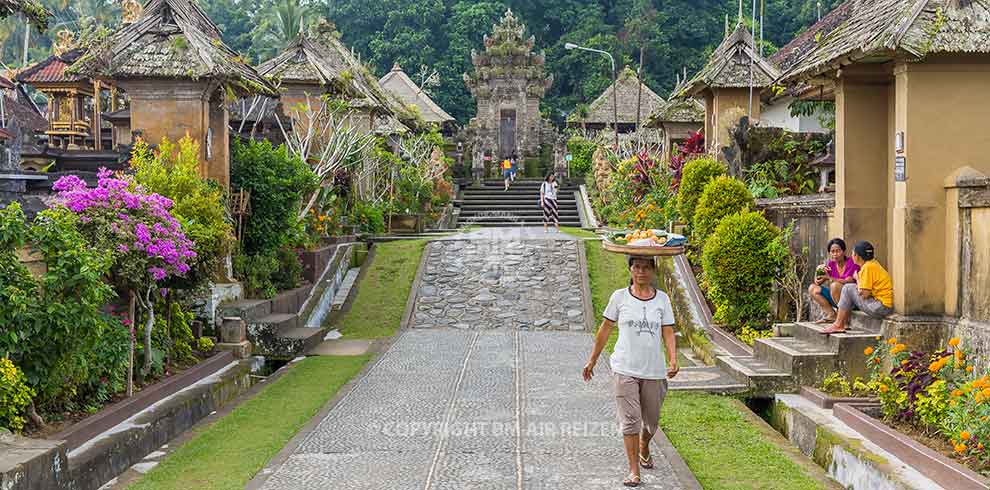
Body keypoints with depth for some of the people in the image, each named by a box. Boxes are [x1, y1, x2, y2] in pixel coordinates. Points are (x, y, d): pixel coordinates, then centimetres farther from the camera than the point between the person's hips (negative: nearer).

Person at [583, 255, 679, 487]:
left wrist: (673, 361, -15)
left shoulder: (662, 299, 4)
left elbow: (668, 333, 1)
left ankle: (644, 449, 45)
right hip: (626, 369, -2)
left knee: (651, 420, 14)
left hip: (654, 370, 2)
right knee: (630, 420, -8)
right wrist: (592, 360, 11)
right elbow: (605, 329, 8)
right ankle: (634, 471, -2)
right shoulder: (619, 297, 0)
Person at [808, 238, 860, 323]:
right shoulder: (831, 264, 4)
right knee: (812, 288, -6)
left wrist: (829, 278, -28)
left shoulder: (852, 263, -12)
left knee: (835, 285, -34)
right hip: (834, 299, 7)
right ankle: (831, 315, -9)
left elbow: (848, 282, -23)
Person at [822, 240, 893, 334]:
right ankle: (845, 323, 16)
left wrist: (857, 278, -3)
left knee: (847, 289, -7)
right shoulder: (872, 263, 13)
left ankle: (838, 325, -2)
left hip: (882, 307, -10)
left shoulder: (868, 267, -17)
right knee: (850, 287, 17)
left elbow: (863, 294, -17)